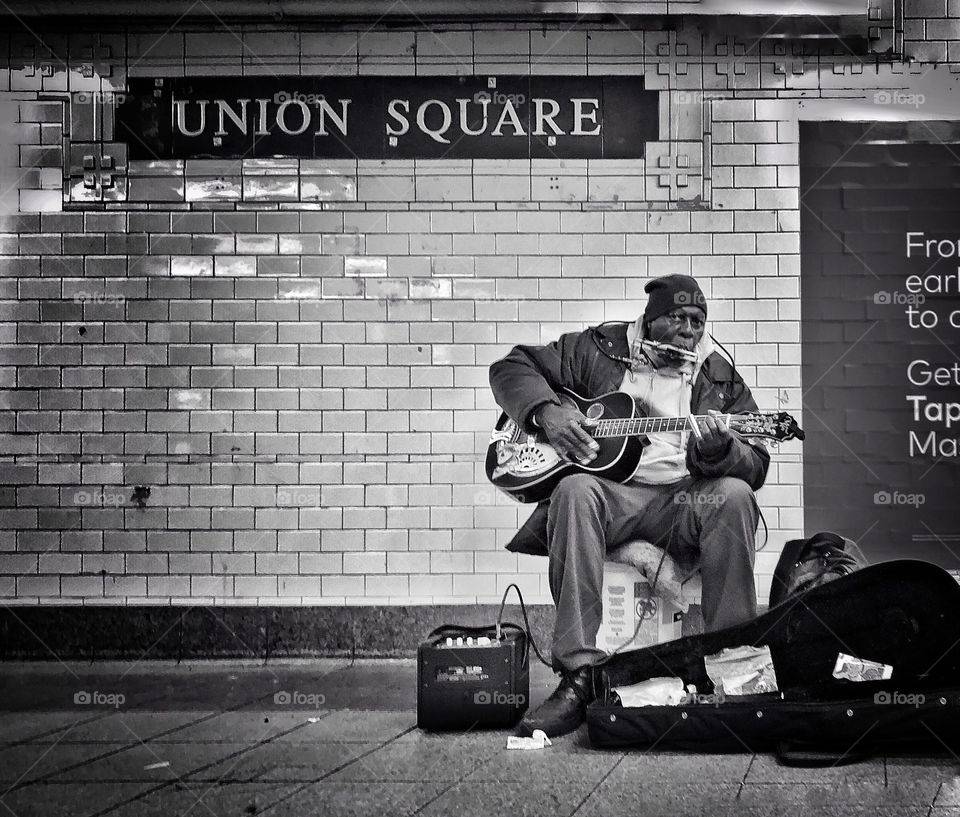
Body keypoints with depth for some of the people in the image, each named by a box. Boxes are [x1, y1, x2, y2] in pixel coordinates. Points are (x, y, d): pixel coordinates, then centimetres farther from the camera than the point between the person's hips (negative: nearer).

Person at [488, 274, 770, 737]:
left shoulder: (720, 379, 13)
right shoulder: (600, 350, 12)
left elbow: (756, 466, 5)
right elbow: (513, 366, 14)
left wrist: (718, 451, -19)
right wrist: (546, 411, -6)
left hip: (683, 500, 1)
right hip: (613, 494, -1)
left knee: (734, 495, -31)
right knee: (574, 491, -35)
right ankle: (578, 677, -37)